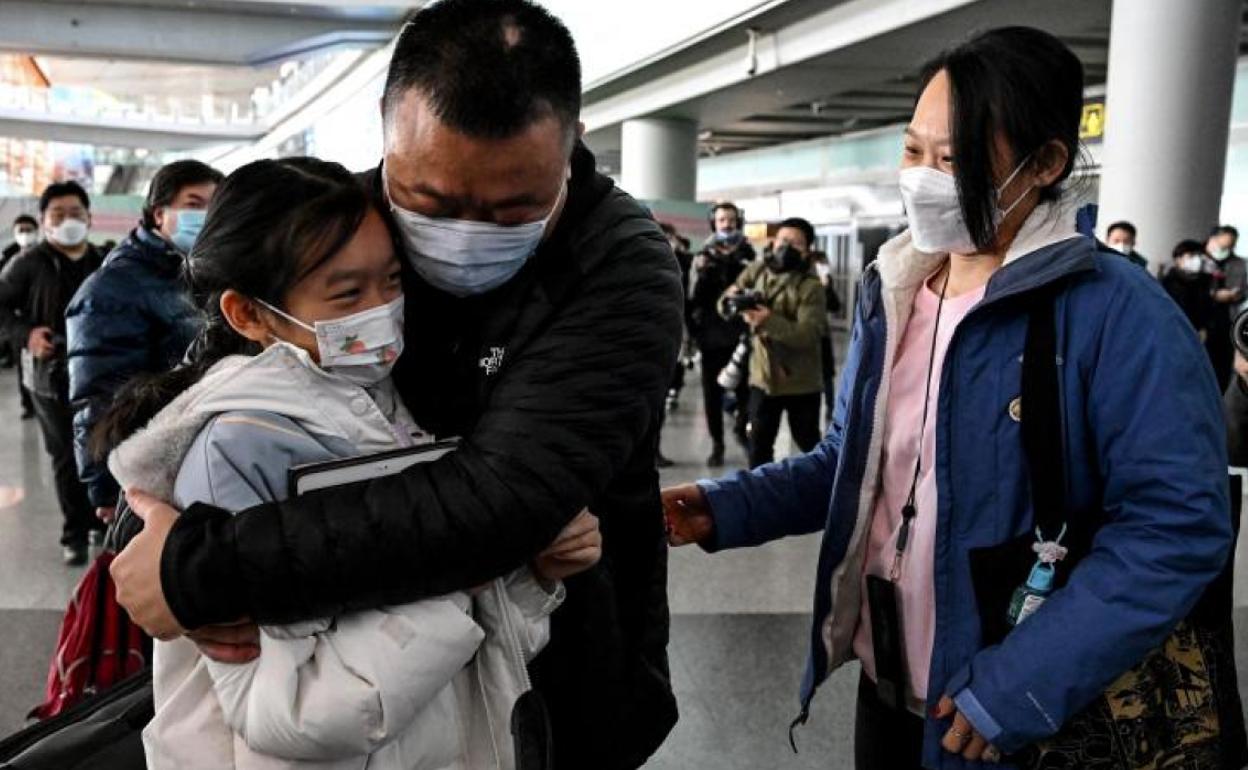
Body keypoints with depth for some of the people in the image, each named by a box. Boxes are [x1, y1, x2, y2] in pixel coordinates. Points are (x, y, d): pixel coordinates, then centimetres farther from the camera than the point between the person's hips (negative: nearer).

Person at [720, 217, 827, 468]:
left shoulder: (810, 286, -13)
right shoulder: (757, 270, 2)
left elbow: (810, 334, -25)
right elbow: (724, 306, 6)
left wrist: (770, 321, -39)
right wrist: (730, 299, -19)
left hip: (800, 382, -4)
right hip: (762, 376, 4)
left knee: (809, 445, 11)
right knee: (759, 444, 10)